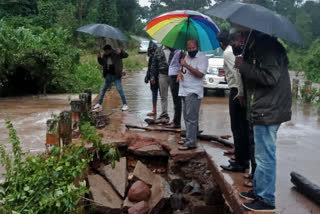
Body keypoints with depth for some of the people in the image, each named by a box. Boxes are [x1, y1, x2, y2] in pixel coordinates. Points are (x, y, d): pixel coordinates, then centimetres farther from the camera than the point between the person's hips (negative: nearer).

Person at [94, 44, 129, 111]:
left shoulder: (116, 53, -11)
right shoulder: (105, 55, 5)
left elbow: (126, 55, -16)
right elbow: (102, 63, 16)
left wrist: (121, 51, -36)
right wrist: (99, 58, -2)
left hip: (116, 75, -6)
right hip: (108, 75, 6)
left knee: (120, 89, -9)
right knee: (103, 89, 11)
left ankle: (125, 105, -2)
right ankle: (99, 104, 24)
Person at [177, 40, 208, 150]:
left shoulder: (202, 57, -9)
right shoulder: (187, 56, 17)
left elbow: (200, 74, -19)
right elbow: (183, 68, 29)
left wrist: (186, 65, -23)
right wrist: (180, 72, 5)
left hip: (193, 92, -9)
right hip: (185, 91, 9)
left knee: (191, 117, -10)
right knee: (187, 116, 14)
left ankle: (191, 142, -7)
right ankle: (189, 138, 24)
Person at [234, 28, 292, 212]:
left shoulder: (269, 47, -15)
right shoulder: (257, 48, 16)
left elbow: (269, 77, -26)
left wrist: (243, 66, -19)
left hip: (268, 112, -11)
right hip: (263, 111, 11)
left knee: (265, 157, -2)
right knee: (262, 155, 19)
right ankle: (258, 191, 33)